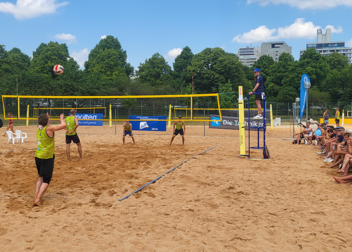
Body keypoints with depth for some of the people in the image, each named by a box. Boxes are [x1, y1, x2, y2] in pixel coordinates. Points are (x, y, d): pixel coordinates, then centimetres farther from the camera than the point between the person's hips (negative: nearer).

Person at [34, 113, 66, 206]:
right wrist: (61, 118, 6)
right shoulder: (49, 128, -15)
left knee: (41, 177, 20)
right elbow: (64, 125, -11)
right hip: (47, 157, -7)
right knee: (46, 180, 0)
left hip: (38, 156, 7)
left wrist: (46, 118, 34)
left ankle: (36, 197, 14)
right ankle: (37, 200, -9)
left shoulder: (39, 128, 6)